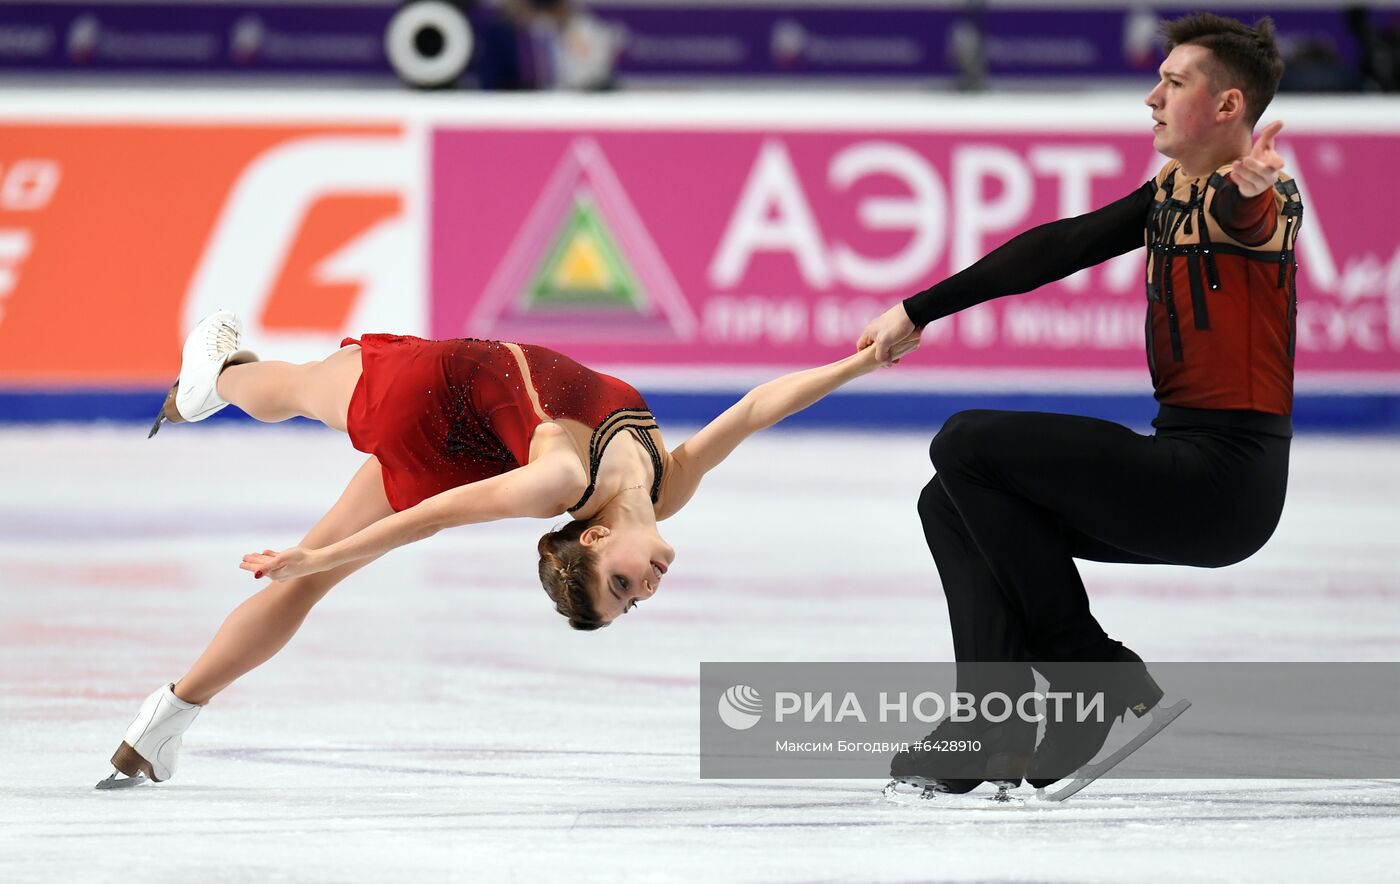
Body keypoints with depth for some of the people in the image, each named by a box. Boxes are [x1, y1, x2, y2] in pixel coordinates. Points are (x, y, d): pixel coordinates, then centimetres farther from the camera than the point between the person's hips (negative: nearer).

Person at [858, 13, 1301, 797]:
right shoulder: (1171, 194, 15)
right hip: (1185, 471, 10)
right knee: (954, 506, 10)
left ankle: (1097, 679, -6)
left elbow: (1238, 216, -37)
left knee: (967, 446, -13)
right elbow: (1060, 249, 17)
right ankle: (994, 726, 0)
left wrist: (1245, 194, -63)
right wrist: (918, 313, 16)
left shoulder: (1267, 200, -13)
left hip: (1225, 478, -10)